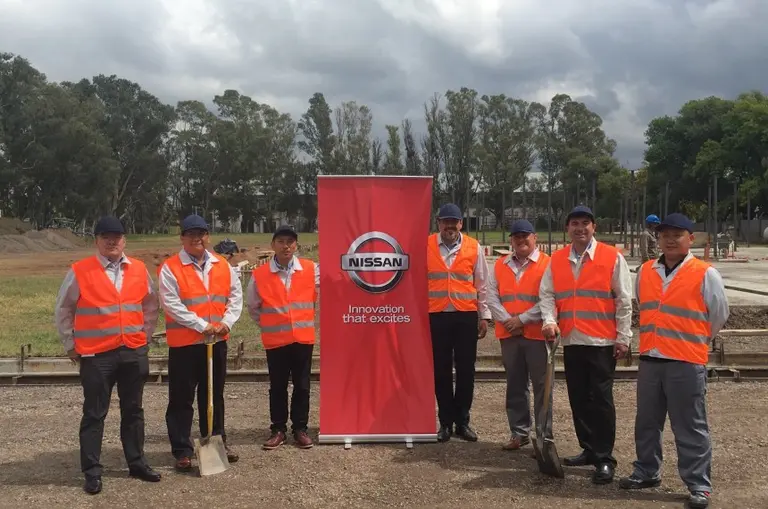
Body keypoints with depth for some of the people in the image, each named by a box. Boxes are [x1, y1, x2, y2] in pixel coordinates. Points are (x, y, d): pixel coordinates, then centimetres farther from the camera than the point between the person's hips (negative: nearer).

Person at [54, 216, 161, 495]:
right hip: (96, 355, -4)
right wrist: (71, 345, 4)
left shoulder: (139, 269, 4)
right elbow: (63, 310, 3)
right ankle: (92, 472, 11)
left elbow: (151, 305, 17)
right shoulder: (80, 271, -6)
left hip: (134, 352, 4)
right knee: (94, 415, 3)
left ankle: (137, 463, 25)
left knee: (133, 410, 14)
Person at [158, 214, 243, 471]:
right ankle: (182, 450, 11)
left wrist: (226, 322, -8)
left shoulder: (222, 265, 8)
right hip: (184, 343, -4)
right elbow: (172, 305, -14)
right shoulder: (169, 268, -7)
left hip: (217, 341, 5)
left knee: (214, 395, 16)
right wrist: (202, 326, -18)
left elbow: (235, 295, 8)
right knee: (181, 399, 2)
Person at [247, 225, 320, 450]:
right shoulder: (259, 274, -4)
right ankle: (278, 430, 20)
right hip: (275, 340, 0)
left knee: (302, 386, 9)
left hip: (304, 337, 1)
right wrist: (268, 325, 10)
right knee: (277, 387, 9)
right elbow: (253, 307, 8)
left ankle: (300, 429, 21)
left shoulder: (312, 269, -4)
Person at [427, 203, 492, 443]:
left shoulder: (473, 247, 4)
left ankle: (462, 421, 17)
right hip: (436, 316, 0)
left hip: (466, 316, 1)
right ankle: (446, 422, 16)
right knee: (441, 370, 6)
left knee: (466, 369, 5)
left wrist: (484, 316, 5)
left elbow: (481, 284, 8)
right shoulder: (426, 246, 3)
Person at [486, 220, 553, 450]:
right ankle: (519, 432, 22)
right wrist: (507, 320, -9)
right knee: (515, 386, 12)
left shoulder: (547, 264, -2)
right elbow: (492, 297, 5)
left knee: (541, 386, 0)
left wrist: (522, 319, -14)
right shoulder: (500, 265, 12)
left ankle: (545, 436, 7)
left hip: (537, 334, -4)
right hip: (508, 335, 5)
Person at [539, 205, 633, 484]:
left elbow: (623, 300, -3)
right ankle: (589, 450, 26)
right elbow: (547, 294, 9)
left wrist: (623, 337, -6)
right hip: (571, 341, 5)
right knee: (579, 399, 12)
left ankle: (605, 459, 5)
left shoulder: (612, 257, -3)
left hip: (602, 341, -4)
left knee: (601, 399, -2)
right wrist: (550, 320, -10)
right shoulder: (557, 260, 9)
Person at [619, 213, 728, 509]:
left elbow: (719, 315, 2)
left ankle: (699, 485, 11)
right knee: (646, 423, 15)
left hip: (687, 363, -5)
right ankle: (647, 472, 29)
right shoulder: (645, 271, 7)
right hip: (650, 360, 5)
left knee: (690, 428, 1)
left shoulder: (705, 274, -7)